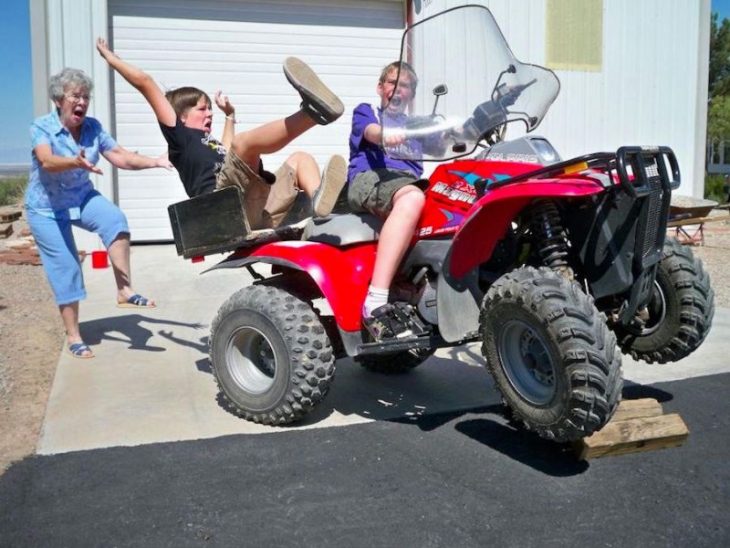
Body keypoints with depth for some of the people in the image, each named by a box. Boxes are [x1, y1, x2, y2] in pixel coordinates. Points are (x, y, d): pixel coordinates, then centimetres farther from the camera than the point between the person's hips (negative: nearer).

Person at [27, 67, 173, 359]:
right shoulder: (41, 127, -20)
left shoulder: (93, 127, -7)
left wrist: (155, 162, -26)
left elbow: (120, 156, -12)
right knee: (65, 268, -4)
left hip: (82, 198, 4)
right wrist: (75, 162, -58)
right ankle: (73, 336, 9)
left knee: (115, 220, -28)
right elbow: (47, 161, -38)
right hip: (47, 208, -3)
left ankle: (125, 290, -22)